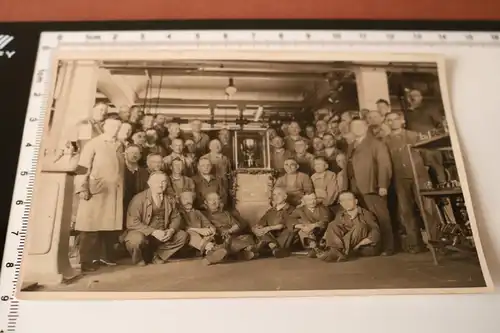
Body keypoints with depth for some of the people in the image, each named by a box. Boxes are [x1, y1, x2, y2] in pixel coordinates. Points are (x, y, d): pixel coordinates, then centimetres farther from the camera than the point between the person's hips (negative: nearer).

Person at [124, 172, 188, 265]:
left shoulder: (169, 200, 4)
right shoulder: (139, 198, -14)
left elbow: (176, 218, 6)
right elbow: (132, 222, -22)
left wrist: (171, 230, -17)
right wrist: (153, 232, -28)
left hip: (161, 235, 5)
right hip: (142, 234, -5)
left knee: (183, 236, -8)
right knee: (138, 239, -37)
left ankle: (158, 256, 5)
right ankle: (139, 259, -2)